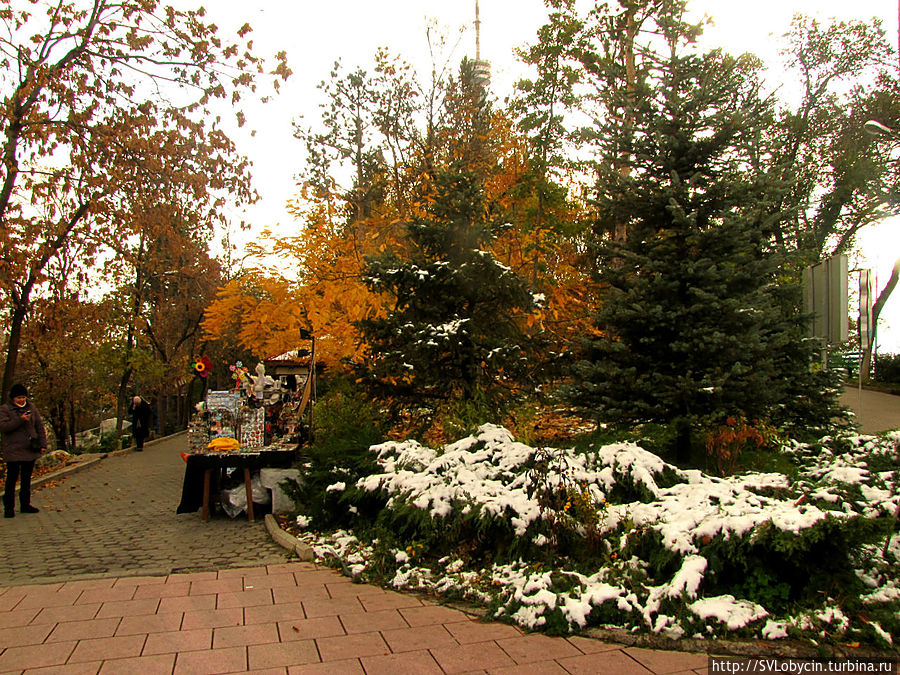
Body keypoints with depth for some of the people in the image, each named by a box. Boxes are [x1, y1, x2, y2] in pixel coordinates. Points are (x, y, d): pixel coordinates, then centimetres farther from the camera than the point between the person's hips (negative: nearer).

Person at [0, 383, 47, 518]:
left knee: (27, 479, 12)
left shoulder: (31, 407, 9)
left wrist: (43, 443, 5)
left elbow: (40, 426, 12)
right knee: (12, 479, -1)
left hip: (30, 450, 4)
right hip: (13, 451, -4)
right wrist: (20, 420, -25)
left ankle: (25, 504, 21)